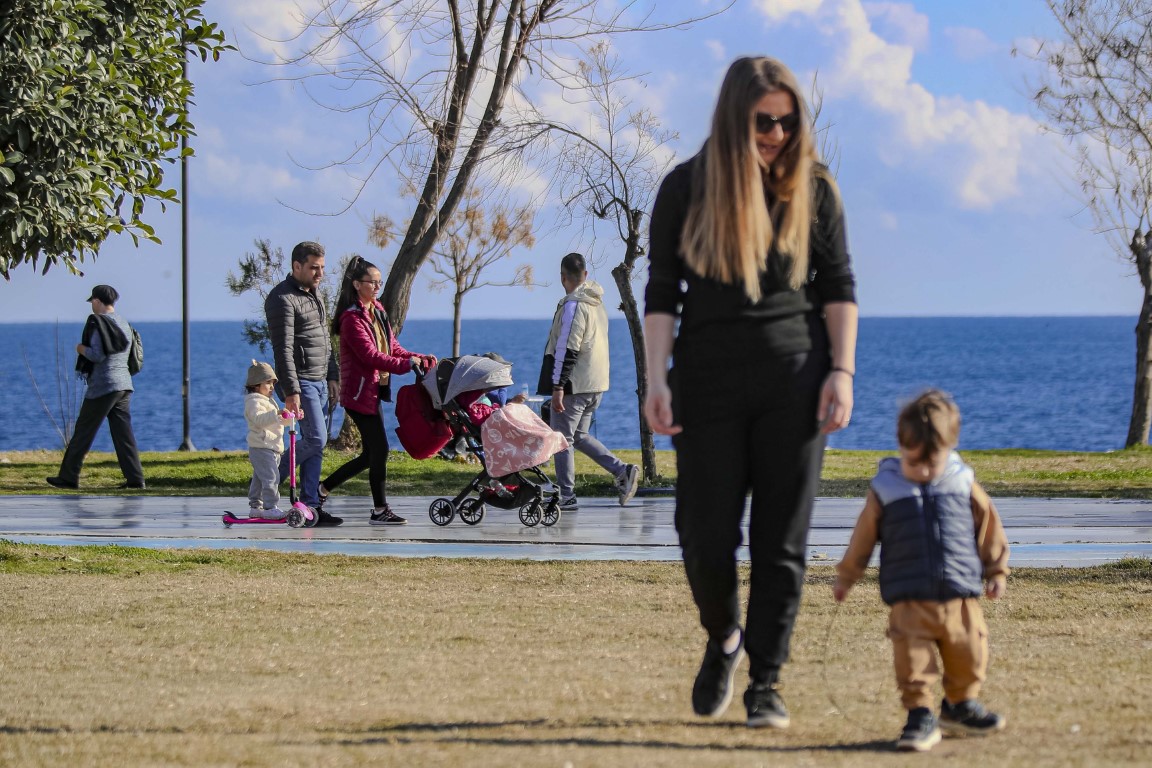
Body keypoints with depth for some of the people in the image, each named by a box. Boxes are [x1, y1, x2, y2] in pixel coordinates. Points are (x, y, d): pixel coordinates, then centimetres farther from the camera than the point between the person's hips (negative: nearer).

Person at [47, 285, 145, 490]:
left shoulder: (98, 323, -11)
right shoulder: (124, 323, 13)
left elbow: (97, 355, -19)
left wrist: (81, 348, -1)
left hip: (103, 386, -7)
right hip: (124, 383, 7)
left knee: (83, 431, 1)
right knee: (123, 433, 6)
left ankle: (68, 477, 5)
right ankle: (135, 478, -1)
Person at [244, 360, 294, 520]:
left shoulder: (269, 401, 23)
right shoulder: (254, 402, -12)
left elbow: (280, 421, 31)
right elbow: (259, 419, -31)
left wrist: (291, 417, 14)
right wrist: (277, 414, -42)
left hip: (271, 448, 11)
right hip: (261, 448, -11)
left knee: (259, 479, 16)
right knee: (270, 478, -16)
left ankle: (255, 506, 22)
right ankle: (270, 508, -17)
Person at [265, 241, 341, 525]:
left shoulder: (314, 295, 16)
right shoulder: (283, 299, -15)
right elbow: (283, 349, -22)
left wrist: (332, 376, 19)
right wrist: (291, 391, -28)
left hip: (320, 382, 9)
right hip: (301, 382, -9)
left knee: (315, 443, 5)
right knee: (316, 439, -14)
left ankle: (310, 506, 6)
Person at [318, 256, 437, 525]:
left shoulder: (378, 312, 14)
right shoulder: (352, 318, -15)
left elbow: (394, 349, 15)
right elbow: (370, 356, -23)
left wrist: (421, 359, -1)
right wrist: (406, 365, -28)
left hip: (374, 391, 9)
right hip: (360, 392, -9)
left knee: (370, 454, 12)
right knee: (379, 449, -8)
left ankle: (323, 488, 24)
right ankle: (380, 511, 0)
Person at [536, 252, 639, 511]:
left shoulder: (573, 305, -15)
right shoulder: (597, 304, 14)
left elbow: (567, 349, -20)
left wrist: (558, 386, -21)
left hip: (574, 384, -9)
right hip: (596, 385, 9)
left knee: (562, 439, 0)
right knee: (579, 436, 18)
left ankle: (567, 497, 1)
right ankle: (622, 471, 7)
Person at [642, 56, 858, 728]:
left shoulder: (812, 187, 4)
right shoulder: (686, 189, 2)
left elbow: (839, 286, 6)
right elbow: (662, 292, 2)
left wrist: (842, 371, -4)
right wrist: (656, 378, -7)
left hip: (793, 378, 0)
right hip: (708, 377, 0)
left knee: (782, 538, -1)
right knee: (706, 537, -2)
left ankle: (767, 680, 8)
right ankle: (723, 640, 27)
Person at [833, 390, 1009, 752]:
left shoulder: (964, 487, 2)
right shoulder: (885, 492, -1)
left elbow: (989, 529, 13)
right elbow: (863, 538, 9)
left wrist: (996, 571, 16)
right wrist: (845, 577, 17)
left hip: (961, 596, 2)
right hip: (909, 602, -2)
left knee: (970, 655, 8)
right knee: (913, 657, -11)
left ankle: (960, 705, 31)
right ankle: (920, 715, -3)